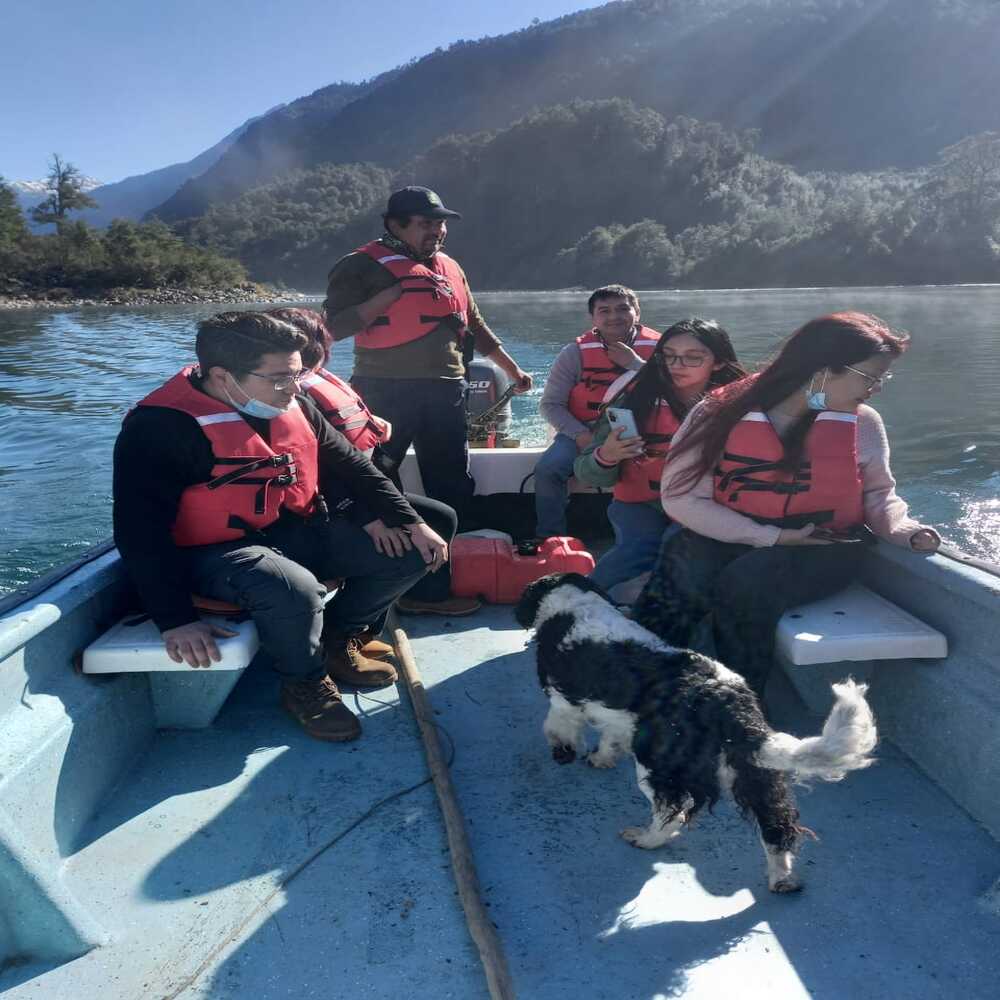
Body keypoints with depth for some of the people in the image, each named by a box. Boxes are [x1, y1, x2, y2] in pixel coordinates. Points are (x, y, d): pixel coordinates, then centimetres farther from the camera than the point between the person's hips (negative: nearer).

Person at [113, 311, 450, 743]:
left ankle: (336, 639, 17)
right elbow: (141, 532, -21)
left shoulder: (292, 406, 1)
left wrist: (410, 522, 1)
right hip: (219, 553, -7)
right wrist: (175, 620, -26)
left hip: (301, 531, 7)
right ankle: (305, 684, -7)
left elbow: (348, 466, 9)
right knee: (295, 591, -39)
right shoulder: (161, 428, -20)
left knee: (412, 553, -1)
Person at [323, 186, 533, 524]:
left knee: (454, 485, 10)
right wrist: (394, 292, -16)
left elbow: (475, 326, 26)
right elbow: (334, 328, -13)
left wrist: (513, 369, 25)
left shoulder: (450, 268, 17)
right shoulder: (363, 266, -2)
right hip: (385, 392, -5)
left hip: (446, 391, 6)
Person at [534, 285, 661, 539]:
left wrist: (635, 364, -16)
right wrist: (580, 435, -17)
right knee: (548, 469, -24)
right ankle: (550, 540, -6)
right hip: (583, 432, 1)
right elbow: (551, 404, -2)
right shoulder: (576, 353, 0)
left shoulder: (656, 348, 1)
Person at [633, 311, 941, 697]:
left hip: (822, 551, 1)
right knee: (685, 569, -34)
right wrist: (772, 537, -17)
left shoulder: (863, 424, 0)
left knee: (748, 580, -32)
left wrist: (903, 529, -9)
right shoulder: (722, 412, -10)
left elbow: (878, 495, 14)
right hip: (731, 540, -1)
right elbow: (681, 498, -13)